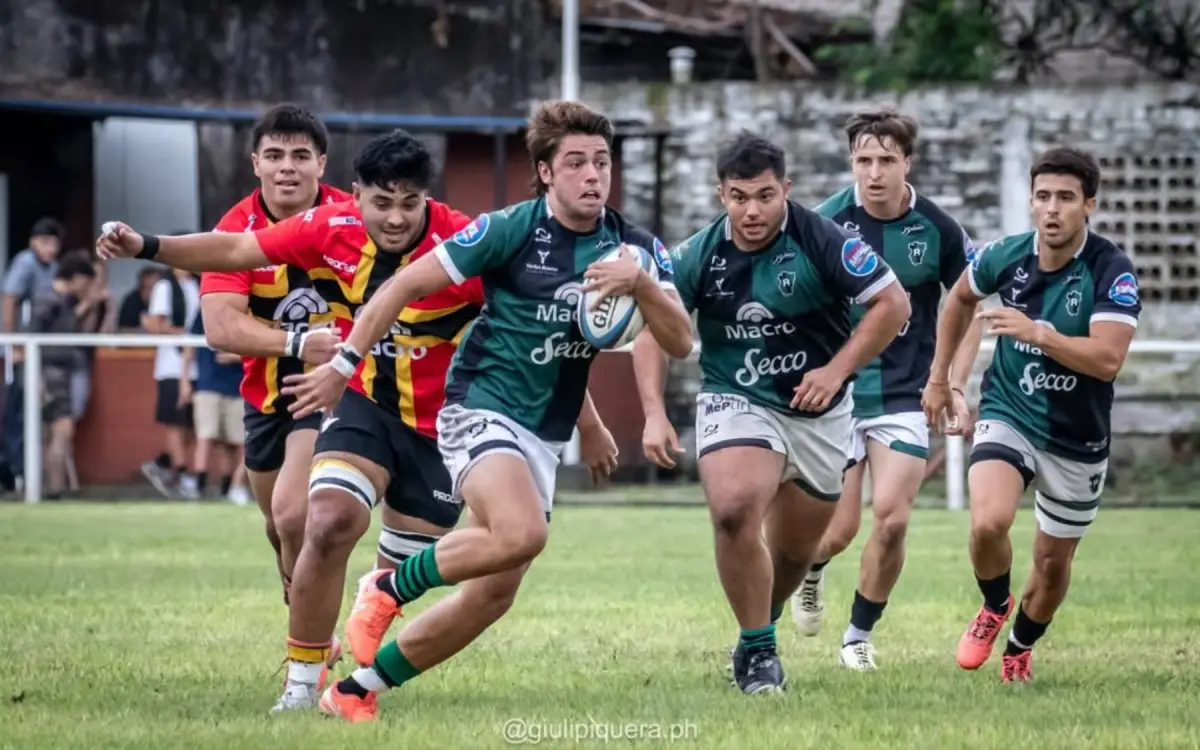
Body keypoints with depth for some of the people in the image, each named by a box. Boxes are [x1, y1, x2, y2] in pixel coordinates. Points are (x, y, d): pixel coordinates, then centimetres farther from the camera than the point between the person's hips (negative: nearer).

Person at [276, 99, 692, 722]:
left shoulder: (633, 248, 2)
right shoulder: (511, 229, -12)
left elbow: (680, 342, -6)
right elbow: (408, 284, -8)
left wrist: (640, 283, -24)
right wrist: (345, 363, -10)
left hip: (545, 437, 6)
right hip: (481, 408, -6)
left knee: (493, 595, 3)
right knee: (521, 534, -33)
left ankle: (356, 690, 16)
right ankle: (389, 589, -8)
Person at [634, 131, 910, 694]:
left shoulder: (821, 240, -16)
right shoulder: (697, 256, -9)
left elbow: (892, 303, -12)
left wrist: (837, 369, -20)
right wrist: (654, 412, -14)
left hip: (818, 412, 1)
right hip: (734, 401, 0)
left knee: (794, 550, 11)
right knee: (734, 510, -27)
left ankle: (760, 629, 43)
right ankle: (757, 649, -12)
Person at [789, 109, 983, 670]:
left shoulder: (939, 230, -5)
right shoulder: (826, 223, -9)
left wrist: (955, 385, -1)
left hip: (905, 396, 1)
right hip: (835, 393, -1)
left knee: (892, 519, -11)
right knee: (839, 528, -2)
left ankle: (859, 635, 10)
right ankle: (811, 569, 36)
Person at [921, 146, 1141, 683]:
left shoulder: (1111, 271, -19)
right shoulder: (1007, 257, -8)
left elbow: (1108, 358, -30)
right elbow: (960, 298, 15)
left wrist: (1035, 334, -38)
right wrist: (939, 377, 17)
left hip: (1078, 439, -1)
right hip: (1008, 417, 1)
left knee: (1053, 562, 12)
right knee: (988, 522, -25)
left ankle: (1019, 648, 42)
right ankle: (994, 608, 7)